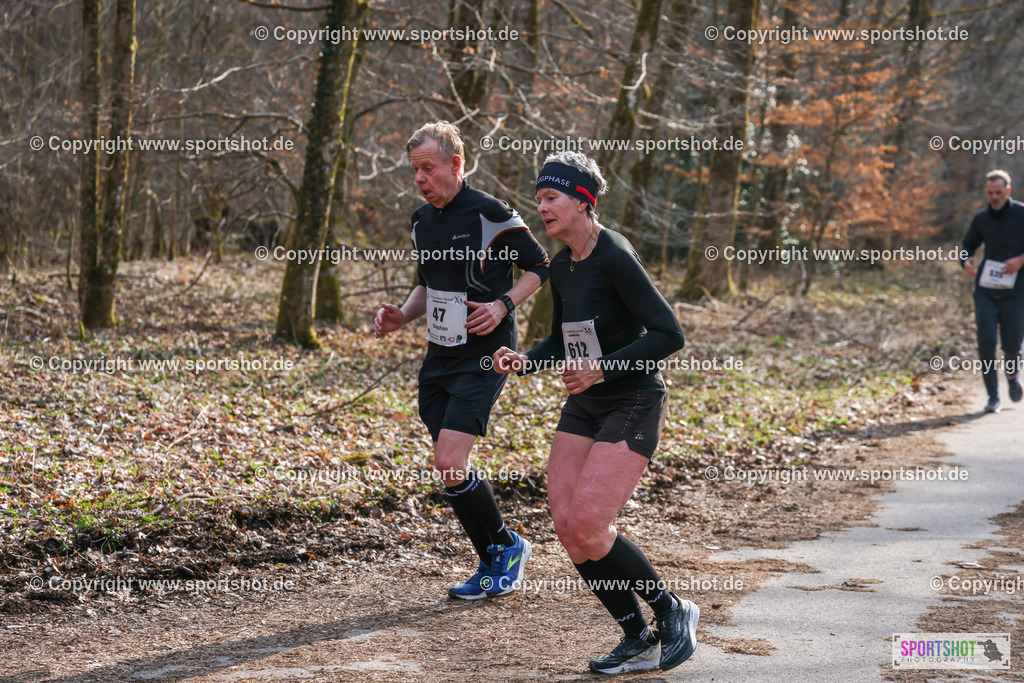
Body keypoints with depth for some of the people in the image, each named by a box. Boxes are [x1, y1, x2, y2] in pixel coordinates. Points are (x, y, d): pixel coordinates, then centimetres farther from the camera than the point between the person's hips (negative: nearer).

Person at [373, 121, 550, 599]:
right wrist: (402, 317, 6)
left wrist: (503, 305, -16)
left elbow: (540, 267, -3)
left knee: (449, 463, -15)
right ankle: (492, 564, 21)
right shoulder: (422, 221, 11)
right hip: (438, 358, 8)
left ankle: (506, 546, 6)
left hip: (482, 359, -8)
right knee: (450, 469, 6)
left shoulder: (490, 214, -11)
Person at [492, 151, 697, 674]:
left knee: (587, 527, -16)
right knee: (565, 525, -1)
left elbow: (670, 335, -21)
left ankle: (673, 612, 7)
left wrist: (603, 369, -24)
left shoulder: (614, 258, -18)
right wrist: (523, 362, 1)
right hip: (583, 408, 8)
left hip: (632, 407, -8)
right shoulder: (561, 268, 7)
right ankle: (639, 643, 12)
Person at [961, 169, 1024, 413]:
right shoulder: (981, 219, 6)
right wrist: (966, 262, -4)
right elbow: (968, 245, 17)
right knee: (986, 341, -10)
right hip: (986, 290, 2)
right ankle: (992, 397, 1)